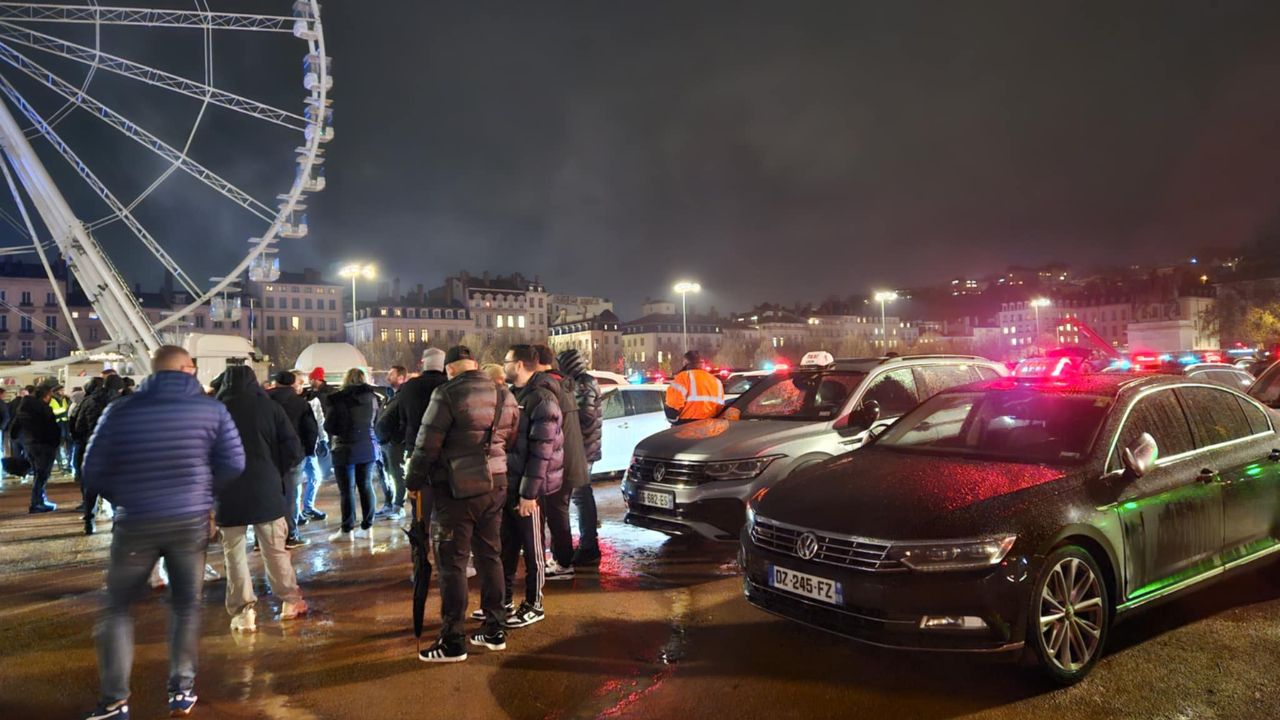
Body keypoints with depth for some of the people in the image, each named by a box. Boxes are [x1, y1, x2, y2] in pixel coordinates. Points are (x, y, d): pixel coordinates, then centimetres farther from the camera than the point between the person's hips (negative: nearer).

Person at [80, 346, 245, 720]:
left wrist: (124, 498, 15)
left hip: (136, 523, 0)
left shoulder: (120, 410, -3)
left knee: (117, 607, 15)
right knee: (186, 605, 14)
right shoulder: (211, 409, -4)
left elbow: (93, 471, -1)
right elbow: (234, 464, -7)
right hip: (191, 521, 0)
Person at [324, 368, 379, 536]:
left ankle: (347, 530, 4)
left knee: (347, 490, 1)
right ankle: (367, 526, 16)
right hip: (368, 448, 4)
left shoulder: (337, 399, -10)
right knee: (366, 486, 12)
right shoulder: (371, 397, 1)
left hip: (345, 449, -4)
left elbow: (328, 426, -4)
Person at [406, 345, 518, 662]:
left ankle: (452, 641, 7)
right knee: (490, 557, 15)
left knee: (452, 562, 2)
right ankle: (494, 630, 24)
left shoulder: (448, 394, -14)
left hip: (456, 490, -6)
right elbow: (510, 441, 10)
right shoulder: (505, 396, 7)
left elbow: (427, 444, -12)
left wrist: (413, 481, 1)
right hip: (494, 485, 7)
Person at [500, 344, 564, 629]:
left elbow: (541, 450, -21)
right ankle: (503, 600, 27)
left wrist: (529, 492, -22)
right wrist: (503, 481, 12)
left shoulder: (541, 399, -16)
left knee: (531, 548, 4)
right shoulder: (514, 395, 12)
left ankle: (533, 606, 15)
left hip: (527, 488, -8)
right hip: (508, 483, 8)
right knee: (507, 545, 15)